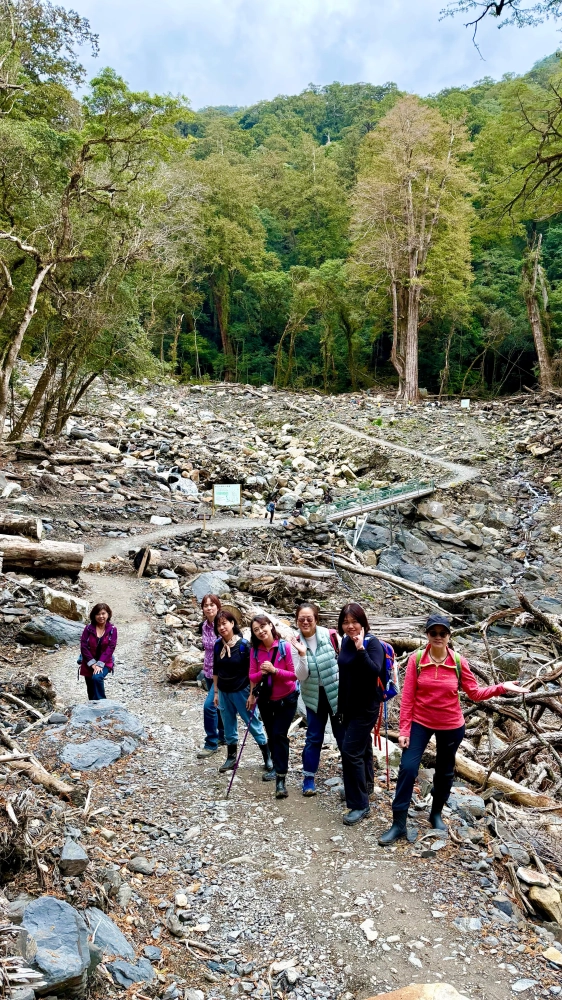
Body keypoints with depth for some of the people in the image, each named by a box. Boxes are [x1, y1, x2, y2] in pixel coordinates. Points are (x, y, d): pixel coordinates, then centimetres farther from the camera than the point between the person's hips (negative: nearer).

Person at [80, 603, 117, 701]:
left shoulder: (112, 630, -7)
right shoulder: (88, 628, -6)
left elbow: (110, 648, -12)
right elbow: (84, 647, -9)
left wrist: (100, 664, -19)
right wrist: (93, 664, -15)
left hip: (105, 663, -2)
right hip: (89, 663, 2)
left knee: (97, 678, -30)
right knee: (91, 691, 9)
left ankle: (101, 702, -19)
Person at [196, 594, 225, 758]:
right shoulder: (203, 626, 1)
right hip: (209, 672, 7)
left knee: (209, 705, -10)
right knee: (217, 705, 17)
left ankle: (211, 743, 3)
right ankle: (223, 735, 35)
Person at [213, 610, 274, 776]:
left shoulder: (243, 644, -14)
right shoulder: (218, 645, 0)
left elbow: (252, 670, -11)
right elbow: (215, 670, 10)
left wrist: (252, 693, -12)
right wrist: (216, 692, 10)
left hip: (241, 691, -4)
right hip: (224, 692, 4)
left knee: (254, 724, 4)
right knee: (228, 726, 13)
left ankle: (268, 757, 16)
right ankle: (231, 758, 27)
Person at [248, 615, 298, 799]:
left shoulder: (285, 647, -19)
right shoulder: (255, 650, -7)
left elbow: (294, 674, -19)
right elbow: (252, 677, -3)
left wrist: (274, 670, -31)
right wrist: (261, 673, -25)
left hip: (286, 699, -5)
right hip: (266, 699, 5)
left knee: (279, 735, -13)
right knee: (271, 735, 19)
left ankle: (281, 779, -8)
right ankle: (277, 767, 40)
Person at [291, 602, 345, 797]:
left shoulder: (330, 636, -15)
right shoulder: (297, 643, -8)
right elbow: (301, 676, -13)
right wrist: (302, 654, -27)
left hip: (336, 692, -1)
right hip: (314, 696, 2)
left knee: (343, 735, 8)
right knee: (314, 737, 7)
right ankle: (308, 778, 20)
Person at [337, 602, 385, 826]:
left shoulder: (371, 642, -18)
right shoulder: (346, 641, 3)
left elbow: (375, 671, -30)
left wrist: (360, 649, -38)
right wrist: (341, 702, 20)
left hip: (366, 706, -8)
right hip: (349, 704, 8)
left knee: (350, 751, -11)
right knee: (362, 745, 22)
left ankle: (359, 805, -2)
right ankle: (366, 784, 40)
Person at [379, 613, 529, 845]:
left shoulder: (458, 662, -10)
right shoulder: (416, 659, -13)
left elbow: (475, 693, -4)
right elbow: (407, 696, -11)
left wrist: (501, 688, -16)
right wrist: (404, 730, -12)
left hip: (451, 726, 1)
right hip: (420, 723, -1)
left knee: (445, 772, 16)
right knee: (407, 769, -6)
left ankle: (436, 814, 39)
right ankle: (398, 824, 5)